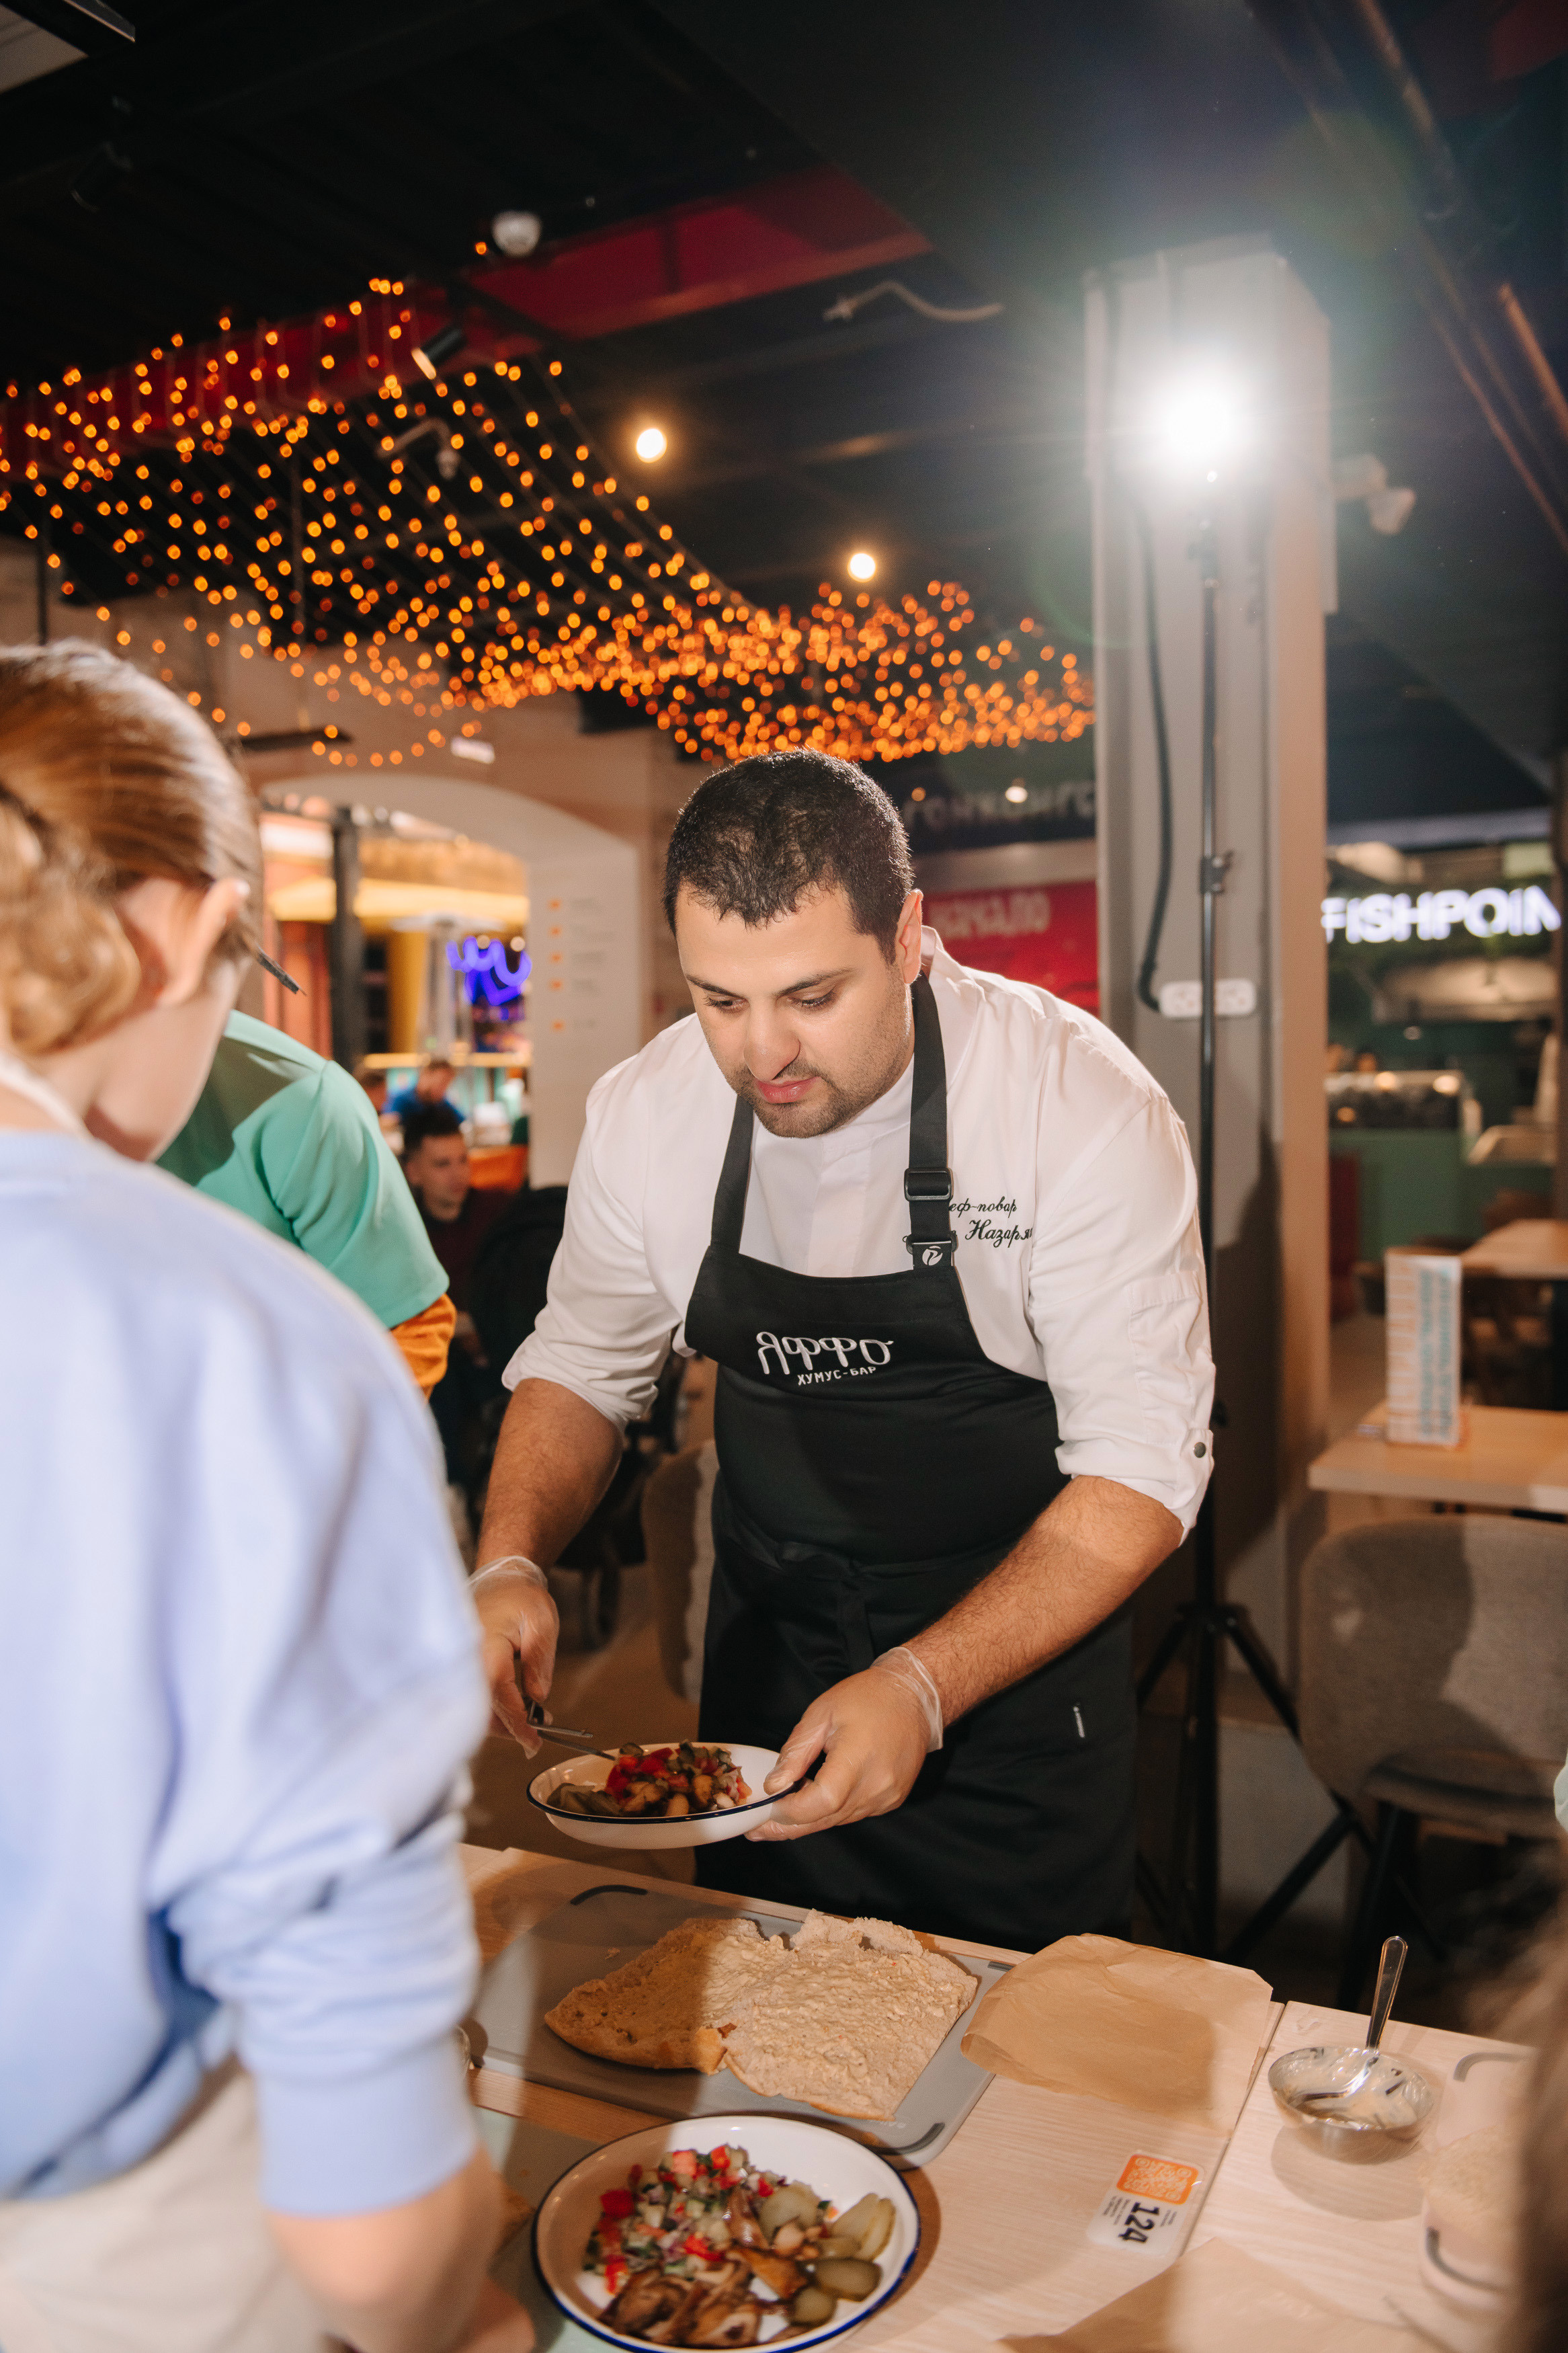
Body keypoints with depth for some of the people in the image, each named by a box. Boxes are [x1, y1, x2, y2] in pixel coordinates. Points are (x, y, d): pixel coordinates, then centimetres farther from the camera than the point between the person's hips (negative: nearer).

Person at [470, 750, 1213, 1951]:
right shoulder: (647, 1110, -12)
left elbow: (1142, 1468, -21)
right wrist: (513, 1560, -16)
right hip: (766, 1653, 4)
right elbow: (581, 1366, 2)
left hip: (1013, 1664, -3)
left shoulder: (1087, 1110, -24)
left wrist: (923, 1686, -32)